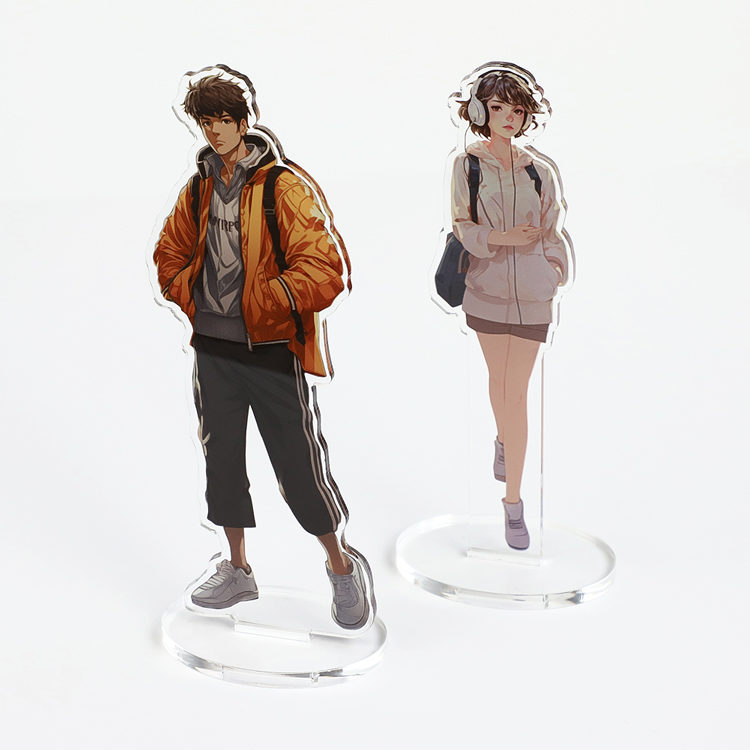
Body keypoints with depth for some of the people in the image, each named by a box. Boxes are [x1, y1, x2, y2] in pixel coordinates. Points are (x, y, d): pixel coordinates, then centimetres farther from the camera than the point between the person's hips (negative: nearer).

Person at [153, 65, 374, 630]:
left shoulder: (287, 186, -13)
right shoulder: (199, 190, 8)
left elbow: (326, 268, -20)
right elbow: (170, 255, 22)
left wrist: (264, 302, -19)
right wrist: (192, 298, 6)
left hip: (273, 350, -6)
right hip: (213, 350, 6)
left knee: (299, 464, -1)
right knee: (222, 457, 14)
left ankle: (342, 565, 21)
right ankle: (237, 571, 31)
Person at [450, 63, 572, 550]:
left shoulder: (540, 171, 1)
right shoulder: (468, 165, -1)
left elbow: (552, 231, 9)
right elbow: (462, 228, -3)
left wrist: (556, 277, 2)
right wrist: (504, 238, -16)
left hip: (532, 294, 0)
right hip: (486, 286, 1)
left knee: (517, 393, -1)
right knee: (499, 379, 15)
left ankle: (513, 501, 6)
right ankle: (505, 440, 49)